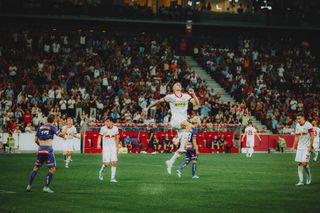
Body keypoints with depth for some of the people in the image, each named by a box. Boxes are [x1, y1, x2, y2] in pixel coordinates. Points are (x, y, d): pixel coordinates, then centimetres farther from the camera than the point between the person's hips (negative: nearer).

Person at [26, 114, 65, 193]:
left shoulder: (40, 128, 12)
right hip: (48, 149, -5)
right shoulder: (52, 127, -2)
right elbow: (60, 134, -11)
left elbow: (36, 140, 12)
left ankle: (29, 186, 15)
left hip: (40, 149, 5)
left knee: (36, 168, 16)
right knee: (52, 169, 2)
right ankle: (46, 187, -5)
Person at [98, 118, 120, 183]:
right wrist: (98, 144, -21)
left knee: (114, 163, -6)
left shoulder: (115, 129, 0)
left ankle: (112, 178, 1)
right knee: (106, 164, -8)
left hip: (113, 147, 2)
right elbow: (100, 137, -3)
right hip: (106, 147, -2)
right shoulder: (103, 128, -8)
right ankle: (102, 171, 24)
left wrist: (117, 147, 18)